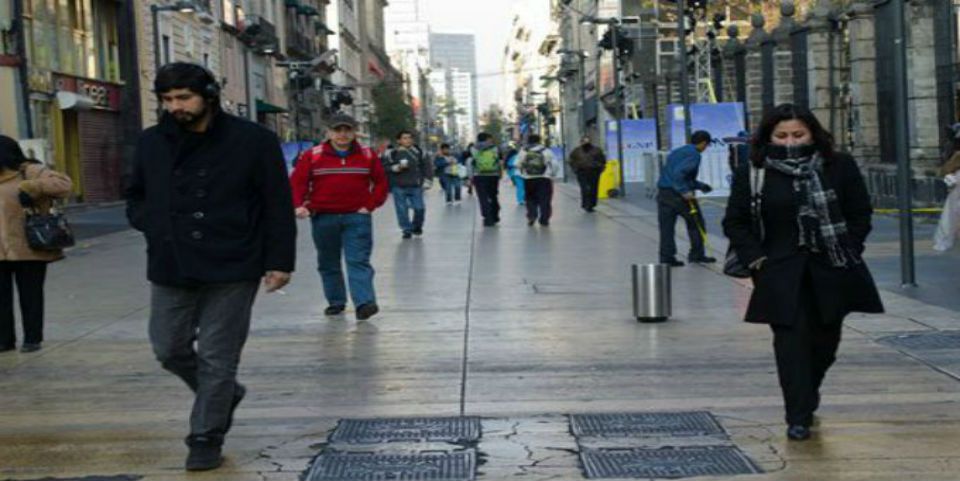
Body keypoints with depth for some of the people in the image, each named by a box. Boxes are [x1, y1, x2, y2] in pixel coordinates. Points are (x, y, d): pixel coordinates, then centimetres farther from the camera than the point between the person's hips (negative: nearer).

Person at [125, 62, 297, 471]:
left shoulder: (252, 141, -5)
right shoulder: (152, 143, 6)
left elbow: (277, 205, -3)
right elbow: (135, 197, 21)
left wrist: (279, 261, -8)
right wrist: (153, 225, 0)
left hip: (231, 270, -4)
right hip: (170, 269, 5)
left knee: (216, 357, 1)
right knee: (169, 349, 10)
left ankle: (206, 438, 16)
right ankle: (225, 394, 36)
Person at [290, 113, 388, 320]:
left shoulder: (367, 156, 6)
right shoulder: (312, 156, 2)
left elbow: (381, 183, 11)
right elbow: (297, 182, 1)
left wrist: (370, 205, -1)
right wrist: (299, 205, -14)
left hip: (357, 217, -1)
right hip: (323, 218, 1)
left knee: (359, 261, -10)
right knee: (328, 263, 9)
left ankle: (364, 302, -18)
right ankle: (336, 302, 21)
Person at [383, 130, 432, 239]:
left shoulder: (418, 152, 7)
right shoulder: (391, 154, 0)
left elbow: (427, 167, 12)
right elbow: (384, 167, -2)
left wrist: (427, 181, 6)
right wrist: (396, 168, -16)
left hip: (415, 186, 1)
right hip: (398, 187, -1)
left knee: (419, 208, -1)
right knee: (402, 210, -2)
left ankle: (416, 227, 23)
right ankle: (407, 230, 10)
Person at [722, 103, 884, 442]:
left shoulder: (839, 167, 2)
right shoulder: (752, 175, -1)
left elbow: (861, 213, 8)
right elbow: (735, 222, 4)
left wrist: (848, 250, -1)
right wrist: (754, 257, -7)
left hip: (831, 270, 2)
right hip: (782, 274, -2)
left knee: (825, 339, 12)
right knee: (791, 340, -8)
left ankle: (807, 396, 38)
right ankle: (799, 417, -2)